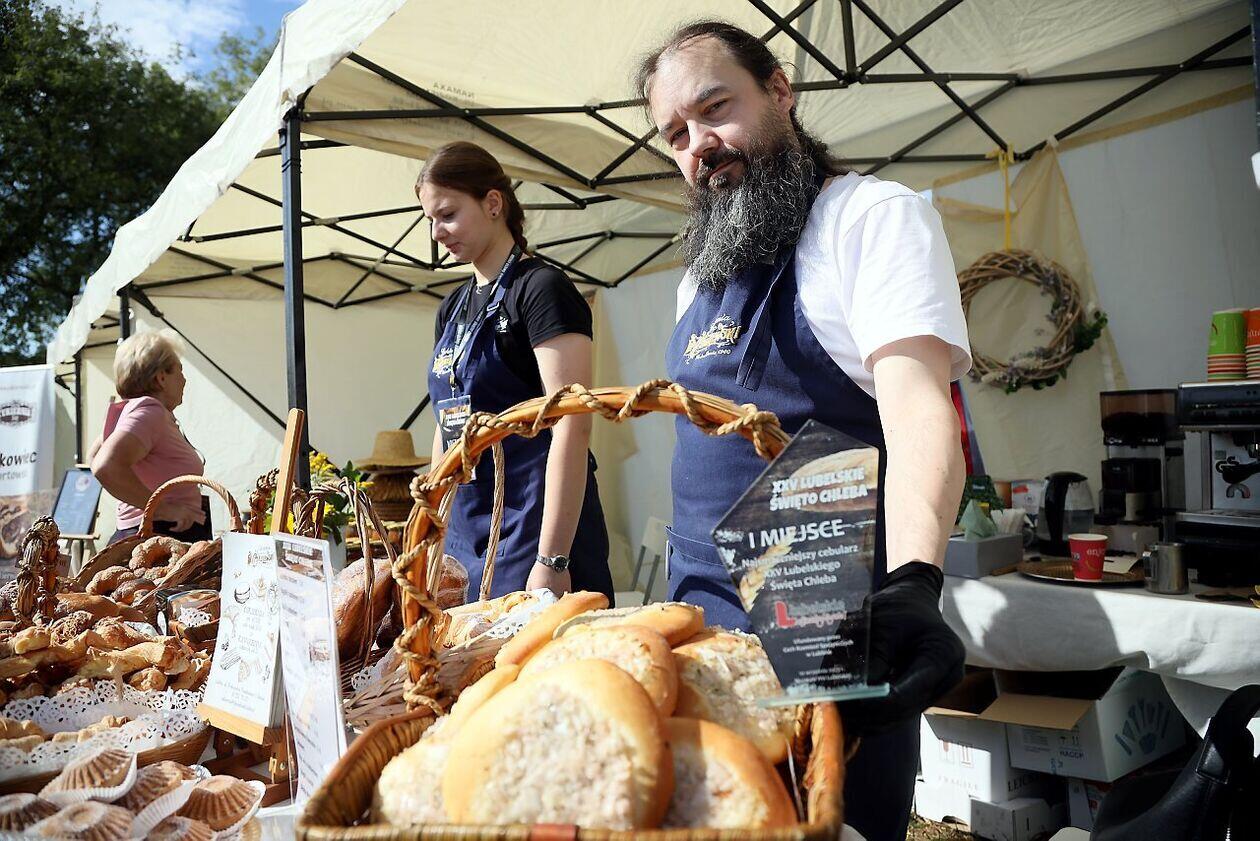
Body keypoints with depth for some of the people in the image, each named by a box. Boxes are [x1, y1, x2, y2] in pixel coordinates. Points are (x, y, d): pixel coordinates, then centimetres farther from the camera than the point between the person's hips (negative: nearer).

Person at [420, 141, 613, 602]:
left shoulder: (543, 290, -10)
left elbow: (572, 428, -18)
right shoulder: (453, 306, 14)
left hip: (533, 530, -7)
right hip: (466, 535, 7)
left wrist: (552, 560, -22)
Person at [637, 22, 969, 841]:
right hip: (702, 619, 7)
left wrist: (912, 585, -37)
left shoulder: (877, 216, -7)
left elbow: (918, 408, -22)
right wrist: (684, 601, 15)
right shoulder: (701, 275, 15)